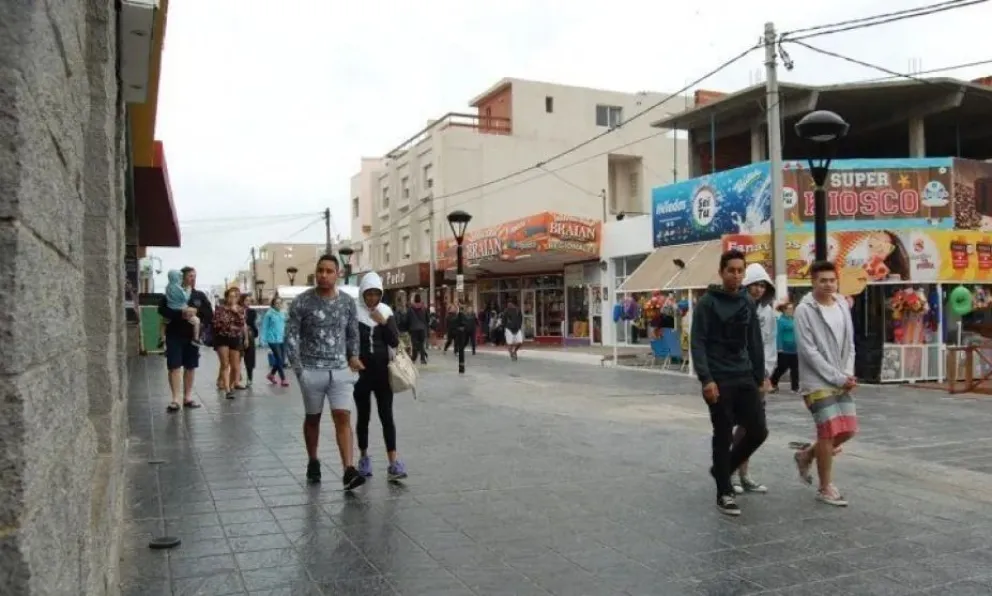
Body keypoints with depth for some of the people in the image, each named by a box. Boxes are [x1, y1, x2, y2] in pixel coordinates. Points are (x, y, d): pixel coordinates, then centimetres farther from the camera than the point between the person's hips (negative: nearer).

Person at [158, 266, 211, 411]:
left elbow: (209, 313, 3)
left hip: (192, 336, 3)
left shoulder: (200, 295, 8)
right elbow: (162, 310, -13)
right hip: (174, 335, -3)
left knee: (190, 367, 8)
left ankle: (187, 398, 16)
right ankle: (175, 399, -5)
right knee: (174, 366, -6)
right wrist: (181, 313, -25)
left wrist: (196, 311, -15)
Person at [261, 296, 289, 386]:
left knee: (282, 360, 9)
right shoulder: (269, 314, -7)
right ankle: (283, 379, 4)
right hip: (273, 340, -6)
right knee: (279, 360, -5)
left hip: (282, 339, 6)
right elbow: (264, 327, -3)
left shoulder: (283, 313, 8)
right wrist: (263, 340, -6)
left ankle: (271, 375, 29)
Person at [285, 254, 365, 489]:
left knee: (343, 418, -9)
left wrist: (353, 357, 4)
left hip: (340, 370, 1)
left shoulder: (348, 302, 2)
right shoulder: (302, 302, -6)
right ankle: (313, 463, 32)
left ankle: (349, 471, -12)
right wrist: (298, 368, -10)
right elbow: (291, 336, -5)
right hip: (312, 371, -1)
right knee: (312, 418, 14)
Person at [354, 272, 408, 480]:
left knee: (387, 416, -2)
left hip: (383, 372, 1)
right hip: (361, 372, -1)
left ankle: (393, 462, -4)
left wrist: (384, 322, -16)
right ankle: (364, 457, 24)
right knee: (363, 416, 9)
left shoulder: (386, 312, 3)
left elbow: (395, 342, -3)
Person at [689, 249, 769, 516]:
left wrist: (759, 378, 12)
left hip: (745, 379, 5)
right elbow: (697, 343, -11)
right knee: (723, 437, 1)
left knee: (758, 432, 3)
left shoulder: (748, 302, 10)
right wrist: (706, 379, -20)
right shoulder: (707, 302, -7)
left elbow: (755, 343, 14)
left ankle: (722, 469, 26)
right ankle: (724, 493, 14)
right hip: (719, 381, -5)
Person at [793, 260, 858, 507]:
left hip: (841, 381, 7)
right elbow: (809, 351, -16)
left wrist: (848, 375, -4)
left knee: (848, 429, 7)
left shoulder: (843, 306, 8)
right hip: (817, 382, -7)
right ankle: (826, 488, 9)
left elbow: (849, 345, 12)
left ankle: (807, 455, 29)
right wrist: (838, 377, -16)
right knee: (829, 432, -6)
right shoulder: (804, 310, -12)